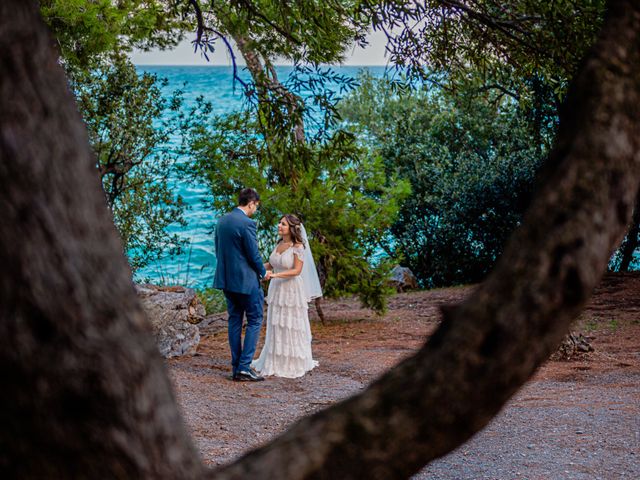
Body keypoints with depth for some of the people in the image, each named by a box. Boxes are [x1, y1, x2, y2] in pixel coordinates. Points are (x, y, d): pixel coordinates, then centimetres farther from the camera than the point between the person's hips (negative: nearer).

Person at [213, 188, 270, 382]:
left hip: (227, 279, 8)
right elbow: (254, 254, -14)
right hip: (246, 280, -8)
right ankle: (244, 367, -4)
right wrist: (263, 272, 3)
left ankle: (236, 367, 14)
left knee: (234, 320, 12)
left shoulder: (222, 221, 8)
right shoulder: (247, 223, -17)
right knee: (255, 321, 2)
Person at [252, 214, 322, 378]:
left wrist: (275, 275, -26)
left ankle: (294, 363, 10)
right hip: (277, 289, 7)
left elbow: (297, 270, -17)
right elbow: (272, 264, 19)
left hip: (292, 291, -7)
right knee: (276, 326, 9)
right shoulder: (279, 244, 9)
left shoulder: (298, 247, -11)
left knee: (291, 327, -1)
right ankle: (277, 361, 19)